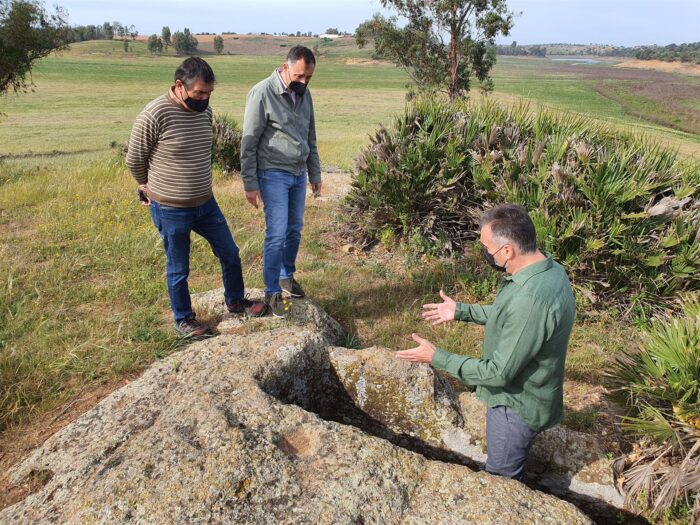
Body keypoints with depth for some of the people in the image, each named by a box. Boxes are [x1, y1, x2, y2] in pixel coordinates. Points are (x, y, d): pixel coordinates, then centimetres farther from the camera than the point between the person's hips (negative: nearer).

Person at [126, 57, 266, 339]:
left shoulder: (205, 111, -1)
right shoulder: (153, 115, -21)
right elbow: (134, 160, -7)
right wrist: (148, 188, 9)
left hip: (206, 203, 6)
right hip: (170, 210, -6)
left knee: (230, 253, 15)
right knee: (178, 269, 10)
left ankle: (235, 301, 38)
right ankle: (183, 320, 31)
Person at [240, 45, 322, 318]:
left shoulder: (304, 94, 7)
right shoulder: (262, 93, -13)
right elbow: (249, 142, -12)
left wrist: (315, 173, 17)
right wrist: (250, 183, -12)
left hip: (299, 174, 6)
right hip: (274, 174, -6)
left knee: (295, 230, 12)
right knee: (277, 233, -7)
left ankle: (287, 276, 31)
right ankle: (273, 291, 5)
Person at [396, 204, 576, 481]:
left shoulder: (530, 302, -39)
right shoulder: (548, 269, -7)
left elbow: (499, 372, -30)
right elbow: (507, 315, 11)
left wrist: (436, 358, -24)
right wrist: (461, 311, 9)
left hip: (516, 406, -9)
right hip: (520, 393, 9)